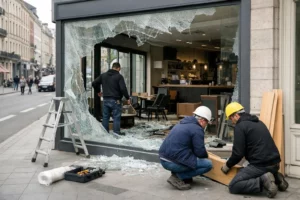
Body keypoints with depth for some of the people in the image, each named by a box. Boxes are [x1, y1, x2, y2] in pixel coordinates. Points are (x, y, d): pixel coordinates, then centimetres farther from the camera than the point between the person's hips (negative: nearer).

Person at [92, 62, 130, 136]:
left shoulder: (103, 75, 10)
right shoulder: (119, 76, -7)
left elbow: (94, 83, 11)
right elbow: (123, 88, -15)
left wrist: (98, 91, 25)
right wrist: (127, 98, -6)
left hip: (106, 99, 5)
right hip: (115, 100, -5)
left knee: (105, 116, 11)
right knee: (116, 116, 2)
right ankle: (116, 131, 2)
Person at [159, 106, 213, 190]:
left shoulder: (182, 123, 17)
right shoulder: (197, 129, -9)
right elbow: (200, 152, -8)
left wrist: (203, 153, 30)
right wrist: (206, 156, 15)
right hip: (173, 163, -9)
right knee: (208, 164, -2)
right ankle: (177, 176, -5)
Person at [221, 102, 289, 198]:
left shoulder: (240, 126, -7)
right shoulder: (258, 122, 19)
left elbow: (238, 153, -10)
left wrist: (227, 165, 8)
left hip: (261, 165, -9)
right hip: (274, 163, 9)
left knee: (234, 186, -5)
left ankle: (263, 181, -17)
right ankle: (276, 178, 12)